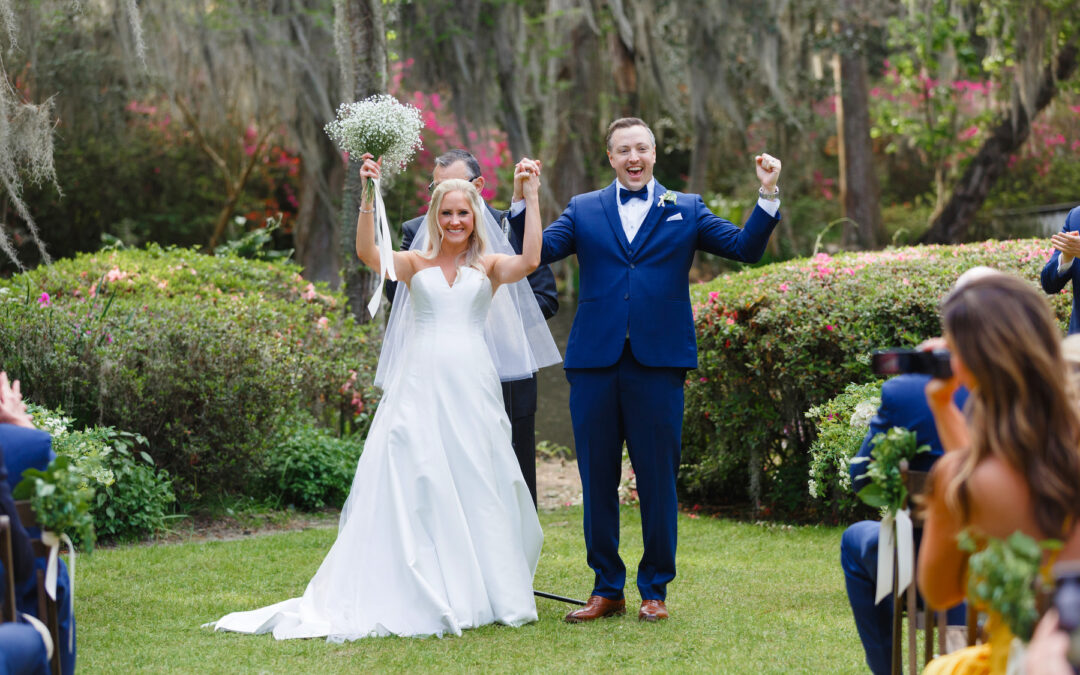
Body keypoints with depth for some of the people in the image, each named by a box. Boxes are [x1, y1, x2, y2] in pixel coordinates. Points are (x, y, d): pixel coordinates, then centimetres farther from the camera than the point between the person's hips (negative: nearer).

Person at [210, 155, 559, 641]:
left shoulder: (489, 267, 11)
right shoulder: (415, 264, 11)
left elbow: (530, 260, -8)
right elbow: (367, 253, -6)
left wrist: (531, 199, -9)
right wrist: (369, 197, -16)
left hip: (472, 387, 0)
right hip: (420, 386, 0)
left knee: (475, 488, 2)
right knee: (414, 486, -5)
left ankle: (478, 592, 10)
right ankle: (420, 596, -2)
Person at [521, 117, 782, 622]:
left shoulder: (686, 210, 11)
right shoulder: (583, 210, 13)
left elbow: (746, 248, 3)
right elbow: (537, 252, 2)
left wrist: (768, 195, -8)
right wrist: (526, 201, -11)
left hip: (658, 362, -1)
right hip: (595, 363, 1)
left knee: (658, 480, 2)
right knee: (597, 480, 6)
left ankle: (655, 589, 13)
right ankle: (607, 588, 17)